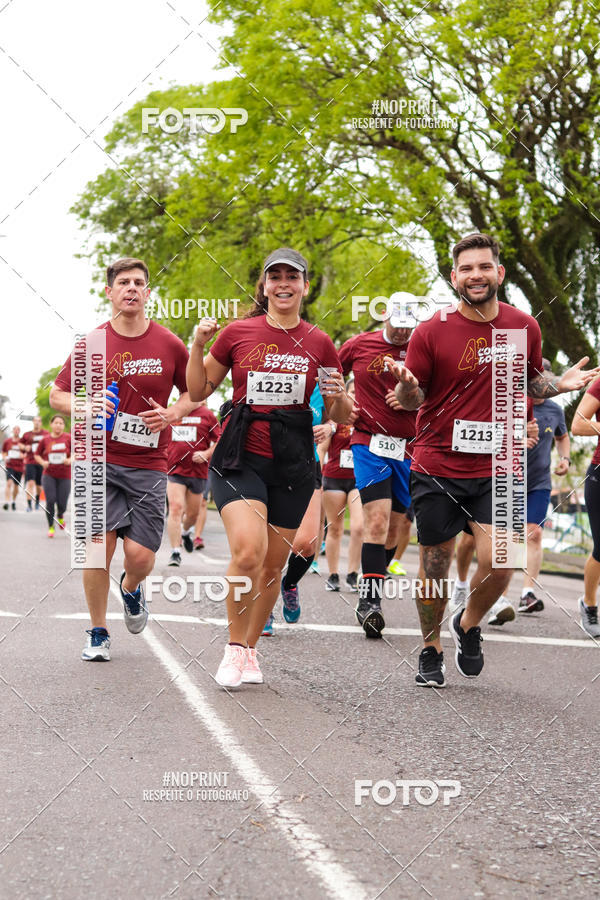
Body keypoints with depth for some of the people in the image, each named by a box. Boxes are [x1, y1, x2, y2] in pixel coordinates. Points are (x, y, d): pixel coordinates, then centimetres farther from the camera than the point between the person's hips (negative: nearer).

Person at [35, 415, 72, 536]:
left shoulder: (68, 438, -3)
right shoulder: (45, 440, 2)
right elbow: (37, 455, 13)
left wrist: (70, 460, -18)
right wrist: (43, 462, -6)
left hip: (64, 476, 0)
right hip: (49, 475, 0)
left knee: (62, 505, -1)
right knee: (50, 501, -11)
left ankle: (60, 516, 36)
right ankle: (51, 527, 9)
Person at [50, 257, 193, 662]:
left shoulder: (170, 344, 1)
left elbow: (194, 393, 14)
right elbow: (57, 394, 9)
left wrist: (172, 413, -6)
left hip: (149, 465, 0)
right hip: (99, 460, 0)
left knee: (141, 555, -7)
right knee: (98, 545, -8)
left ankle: (131, 588, 32)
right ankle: (98, 632, 11)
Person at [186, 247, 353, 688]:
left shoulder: (319, 344, 5)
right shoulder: (238, 333, 1)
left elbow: (341, 416, 11)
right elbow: (198, 392, 8)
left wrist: (338, 396, -11)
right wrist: (198, 346, -7)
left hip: (292, 464, 2)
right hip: (240, 457, -2)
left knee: (273, 565, 7)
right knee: (248, 551, -22)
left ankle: (250, 651, 26)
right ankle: (235, 647, -3)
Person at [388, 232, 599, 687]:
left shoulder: (525, 327, 2)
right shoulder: (432, 331, -6)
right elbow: (412, 401, 0)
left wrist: (559, 384, -2)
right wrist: (407, 386, -22)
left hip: (494, 469, 1)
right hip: (437, 466, -1)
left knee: (498, 564, -12)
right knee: (435, 566, 7)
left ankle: (468, 624, 19)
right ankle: (431, 650, 29)